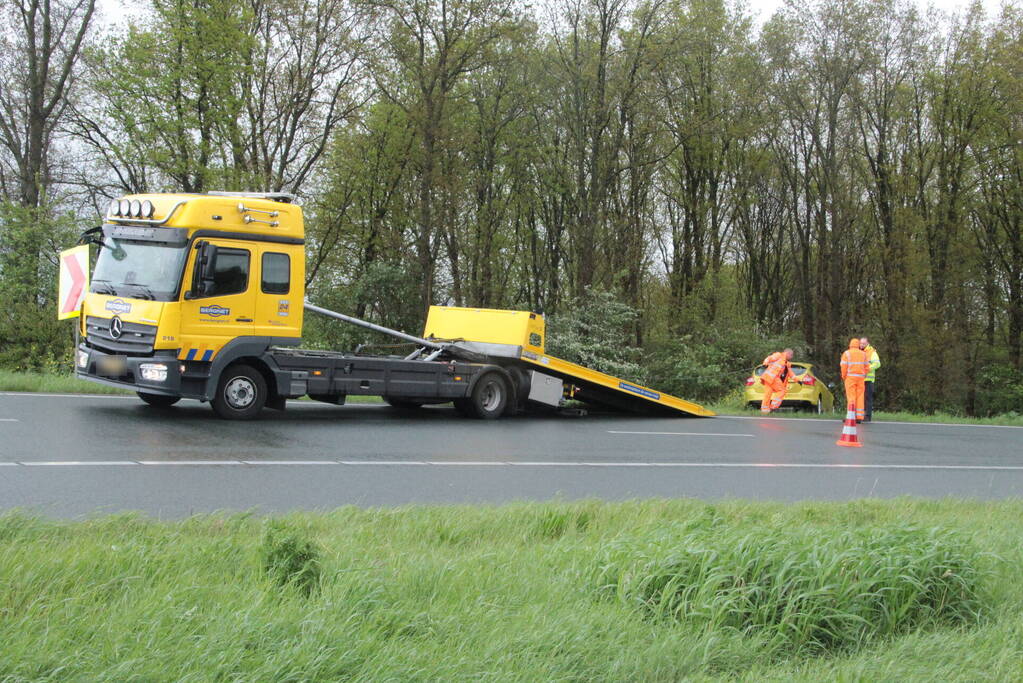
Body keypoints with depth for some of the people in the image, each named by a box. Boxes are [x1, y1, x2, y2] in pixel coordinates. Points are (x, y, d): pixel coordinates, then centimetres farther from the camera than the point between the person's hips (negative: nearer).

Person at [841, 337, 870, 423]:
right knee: (860, 397, 5)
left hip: (850, 377, -3)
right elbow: (867, 367, 7)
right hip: (860, 377, 3)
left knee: (851, 397, -5)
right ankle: (859, 417, 1)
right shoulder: (863, 354, 10)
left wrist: (843, 376, 5)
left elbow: (844, 366, -8)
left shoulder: (846, 353, -1)